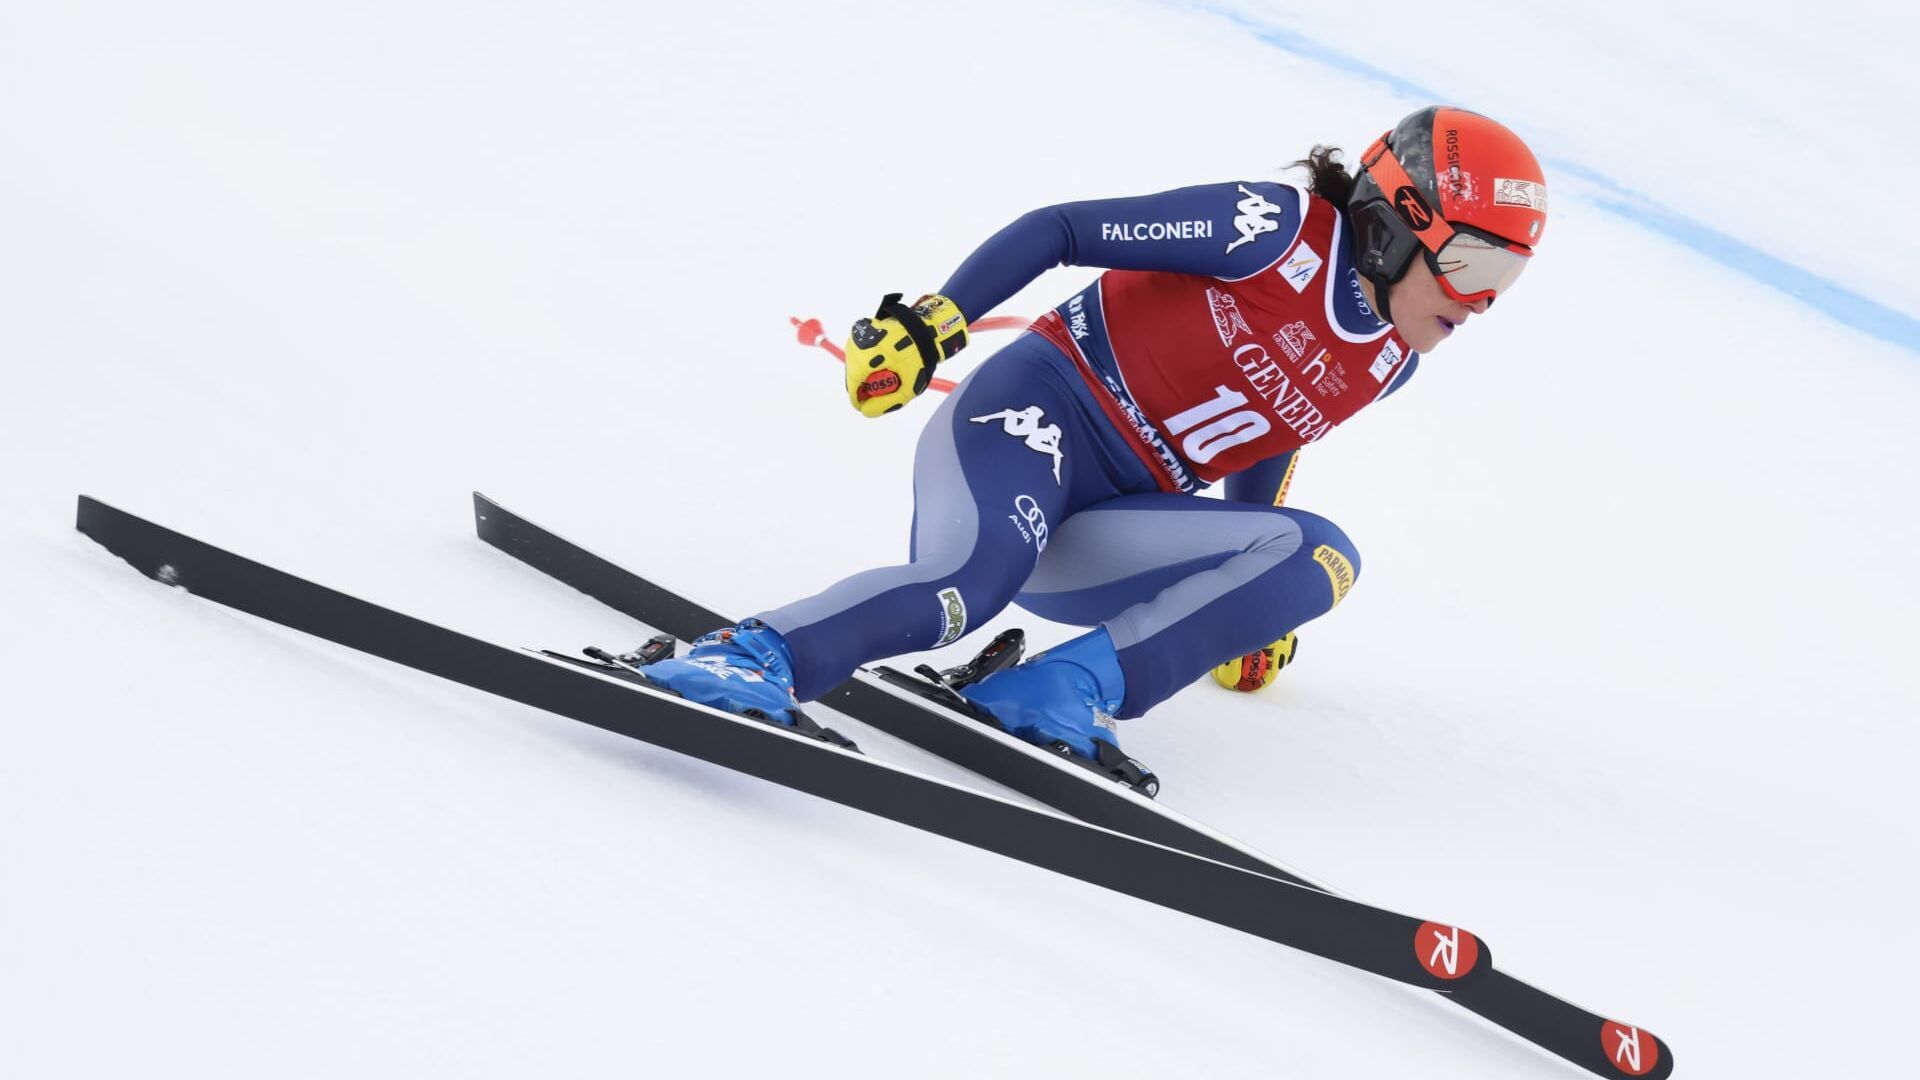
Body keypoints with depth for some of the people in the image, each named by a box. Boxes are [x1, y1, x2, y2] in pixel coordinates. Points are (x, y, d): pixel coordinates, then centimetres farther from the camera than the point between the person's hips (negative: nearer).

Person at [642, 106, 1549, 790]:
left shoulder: (1390, 363, 13)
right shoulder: (1276, 229, -8)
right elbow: (1059, 230, -7)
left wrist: (1248, 598, 34)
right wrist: (926, 325, -17)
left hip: (1097, 535, 7)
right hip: (1037, 415, -7)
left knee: (1320, 558, -16)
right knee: (970, 585, -37)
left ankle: (1070, 687, -27)